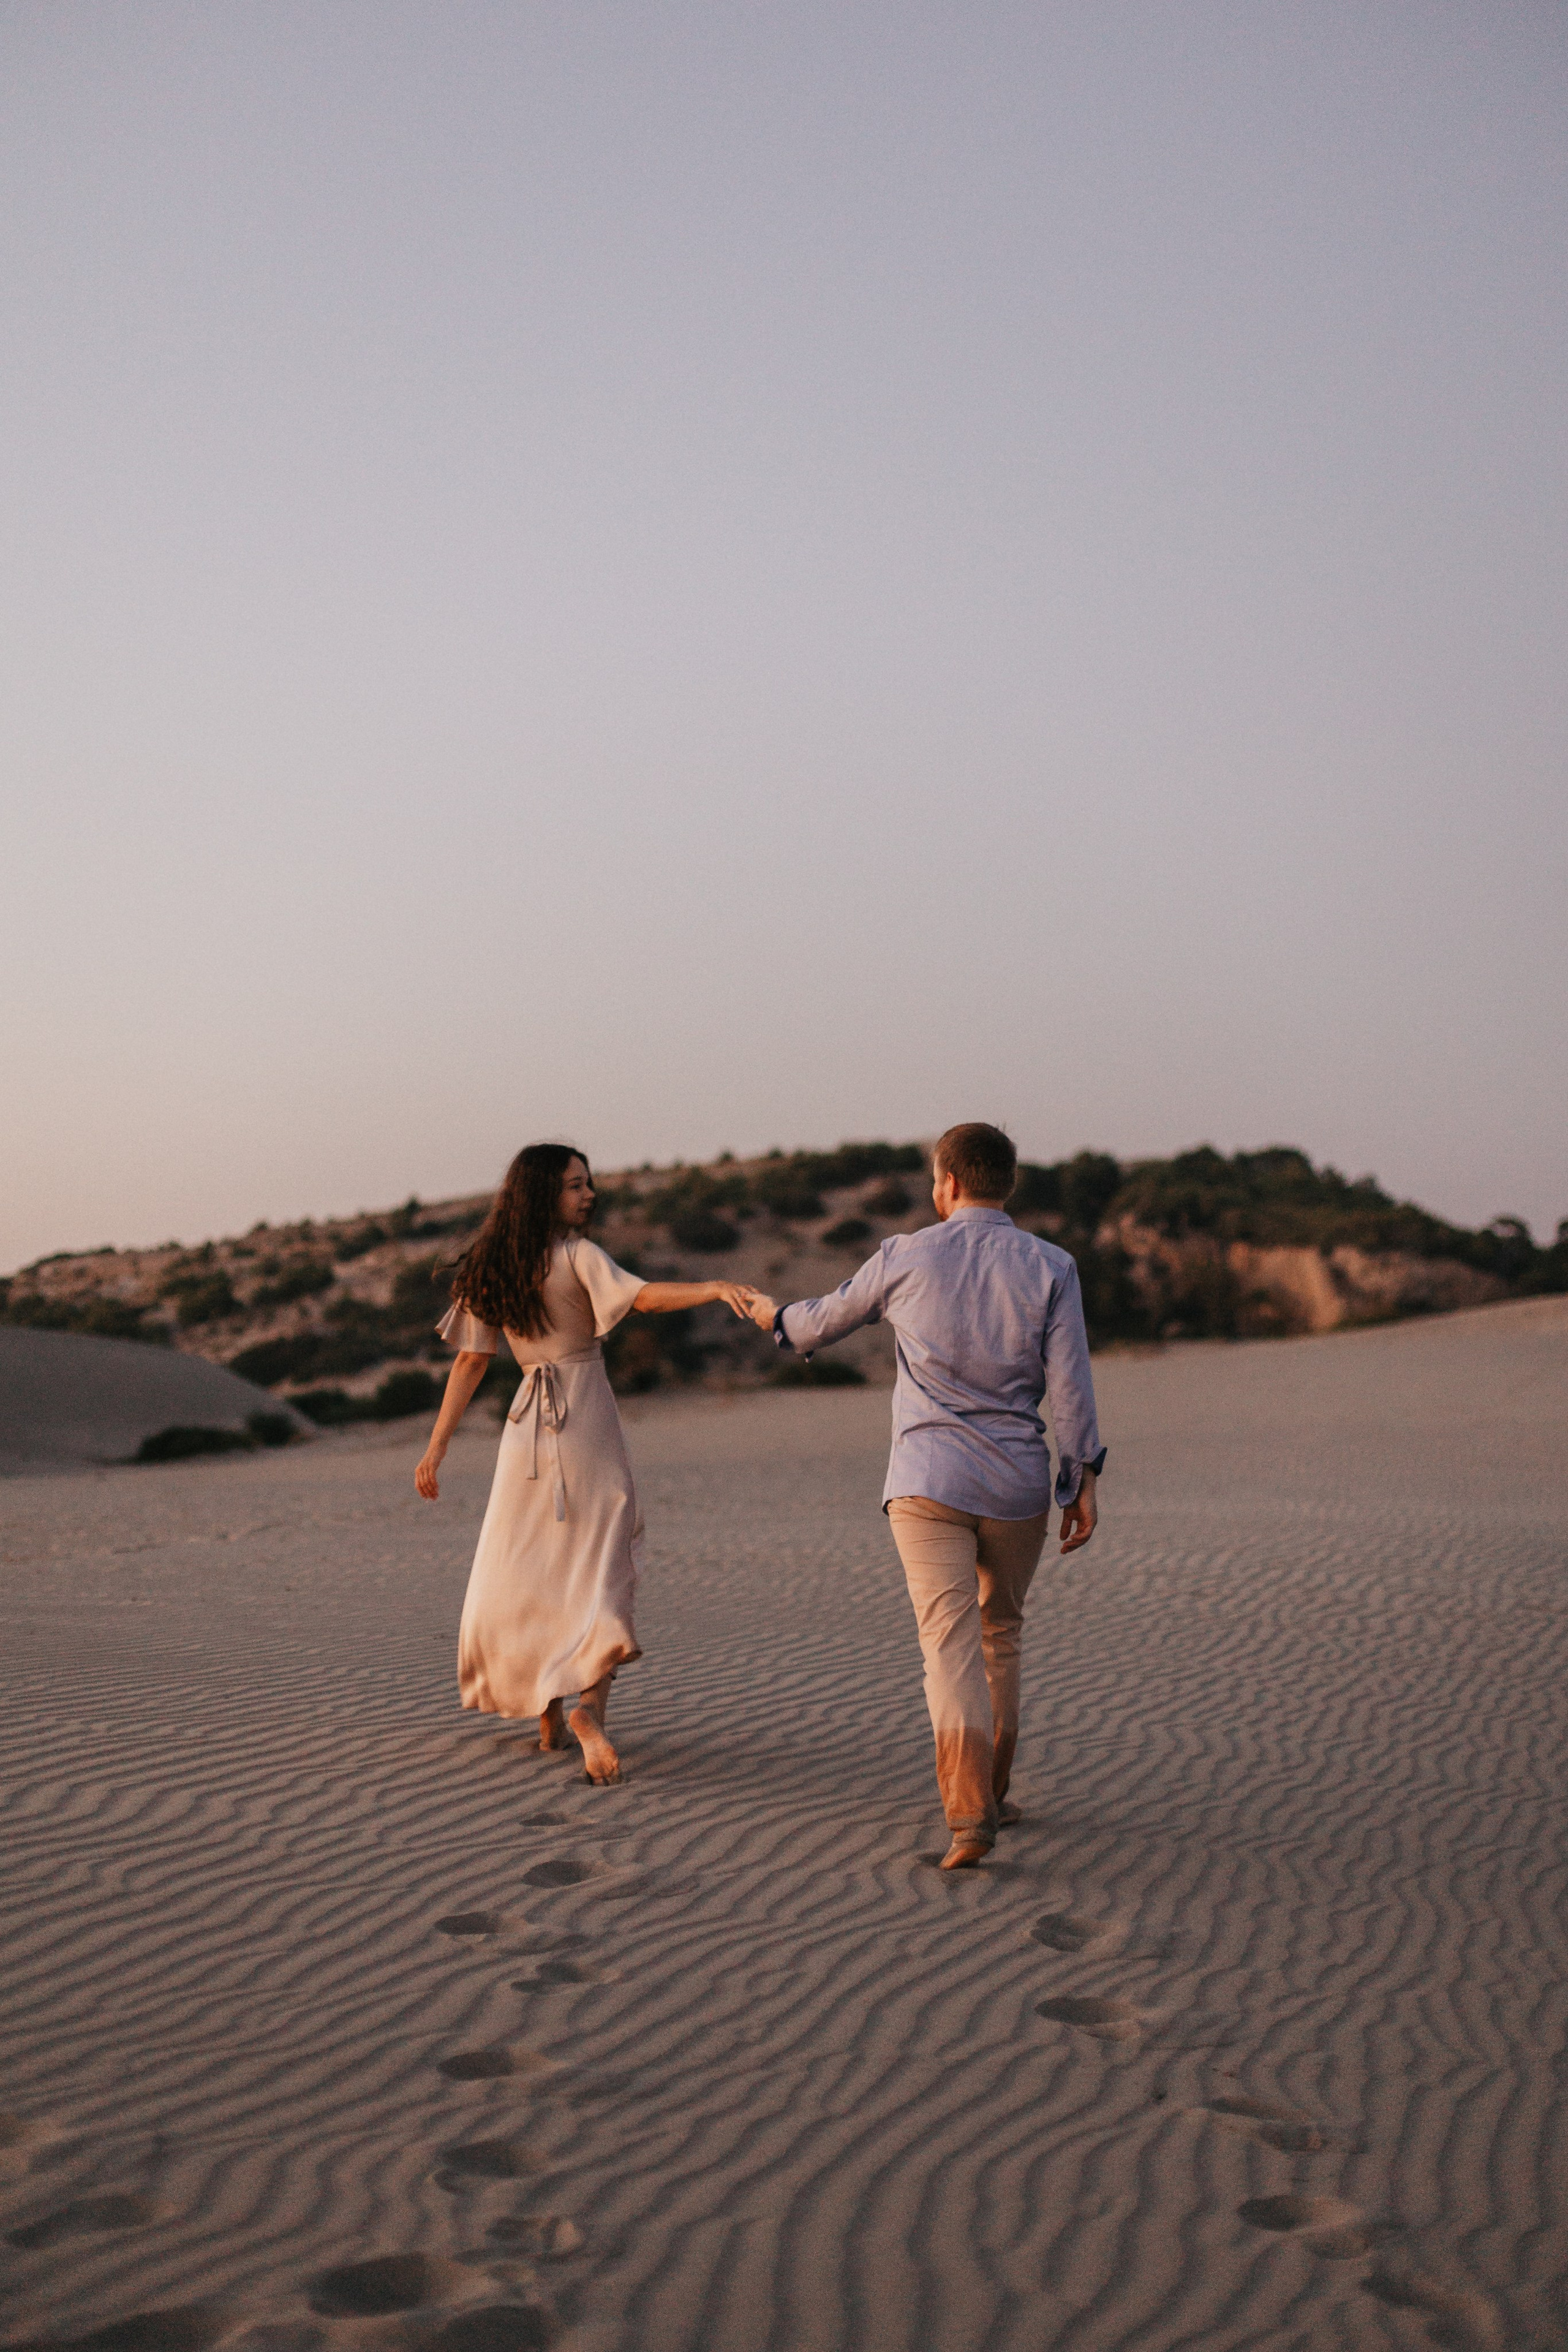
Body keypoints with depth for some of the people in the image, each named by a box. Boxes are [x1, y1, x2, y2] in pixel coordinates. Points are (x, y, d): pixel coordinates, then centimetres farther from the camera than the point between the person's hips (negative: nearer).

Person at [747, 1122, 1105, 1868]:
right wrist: (1084, 1479, 1)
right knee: (1000, 1638, 20)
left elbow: (828, 1319, 15)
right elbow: (1069, 1381, -5)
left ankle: (970, 1817, -17)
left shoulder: (906, 1257, -1)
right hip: (1017, 1484, 2)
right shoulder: (1049, 1266, 0)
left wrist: (777, 1317, 36)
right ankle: (991, 1794, 30)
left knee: (951, 1645, -6)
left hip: (927, 1481, -2)